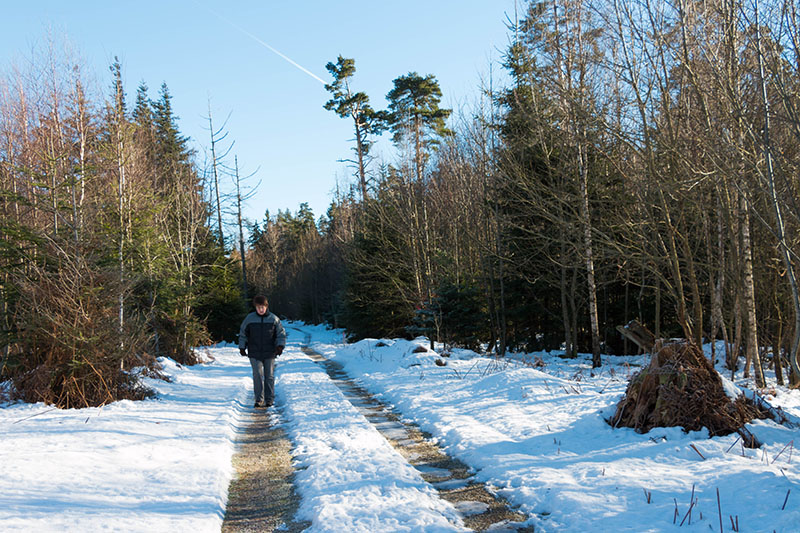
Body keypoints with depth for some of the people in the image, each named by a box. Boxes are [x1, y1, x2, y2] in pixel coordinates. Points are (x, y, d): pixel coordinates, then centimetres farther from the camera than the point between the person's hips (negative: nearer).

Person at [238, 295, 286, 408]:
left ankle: (269, 399, 14)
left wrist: (280, 346, -8)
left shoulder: (274, 319, 0)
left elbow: (281, 334, 6)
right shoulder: (249, 318, 1)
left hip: (269, 353, 0)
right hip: (254, 353, 0)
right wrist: (242, 347, 7)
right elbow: (243, 333, 11)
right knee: (258, 375, -6)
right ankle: (259, 399, 1)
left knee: (269, 376, 5)